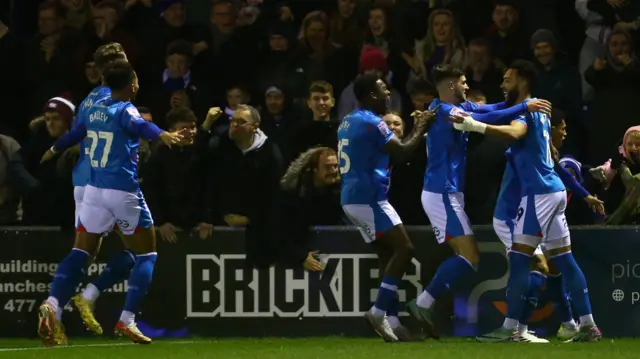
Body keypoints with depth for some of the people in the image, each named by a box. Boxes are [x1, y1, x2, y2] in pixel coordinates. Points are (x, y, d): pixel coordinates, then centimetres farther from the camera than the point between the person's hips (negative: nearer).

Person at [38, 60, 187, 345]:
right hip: (123, 190, -6)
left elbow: (76, 133, 30)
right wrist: (162, 135, -55)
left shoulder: (95, 108, 10)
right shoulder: (124, 110, -10)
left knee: (81, 251, 12)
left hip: (94, 189, 6)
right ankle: (127, 320, -3)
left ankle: (51, 305, -10)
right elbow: (138, 125, -35)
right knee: (146, 253, 7)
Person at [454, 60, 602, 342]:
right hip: (552, 190, 10)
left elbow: (514, 132, -35)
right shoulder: (538, 111, 18)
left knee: (518, 259, -9)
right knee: (564, 261, 10)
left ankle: (510, 328, -11)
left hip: (539, 192, -10)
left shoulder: (526, 110, -12)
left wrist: (475, 126, -43)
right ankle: (588, 325, 10)